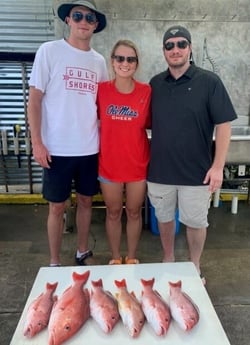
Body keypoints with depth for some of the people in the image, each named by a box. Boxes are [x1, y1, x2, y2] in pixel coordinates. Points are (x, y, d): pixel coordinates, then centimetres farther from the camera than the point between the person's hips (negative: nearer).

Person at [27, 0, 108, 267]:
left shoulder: (99, 61, 8)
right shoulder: (49, 51, -3)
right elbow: (34, 99, -5)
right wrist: (37, 143, -11)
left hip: (90, 148, 4)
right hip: (57, 149, -3)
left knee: (85, 201, 14)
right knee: (57, 206, 6)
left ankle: (82, 252, 34)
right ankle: (54, 263, 24)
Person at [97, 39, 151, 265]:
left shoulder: (147, 91, -6)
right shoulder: (101, 90, -6)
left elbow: (149, 124, 5)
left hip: (138, 164, 0)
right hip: (109, 164, 0)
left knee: (134, 212, 15)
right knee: (113, 213, 15)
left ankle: (132, 258, 36)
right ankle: (115, 258, 35)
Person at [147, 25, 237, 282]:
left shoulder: (209, 82, -6)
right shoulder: (155, 84, 5)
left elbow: (223, 125, -7)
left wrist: (217, 166, -13)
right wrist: (148, 158, 2)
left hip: (196, 170, -3)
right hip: (160, 169, 3)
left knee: (195, 222, 11)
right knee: (164, 218, 17)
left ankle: (195, 267, 34)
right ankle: (168, 260, 39)